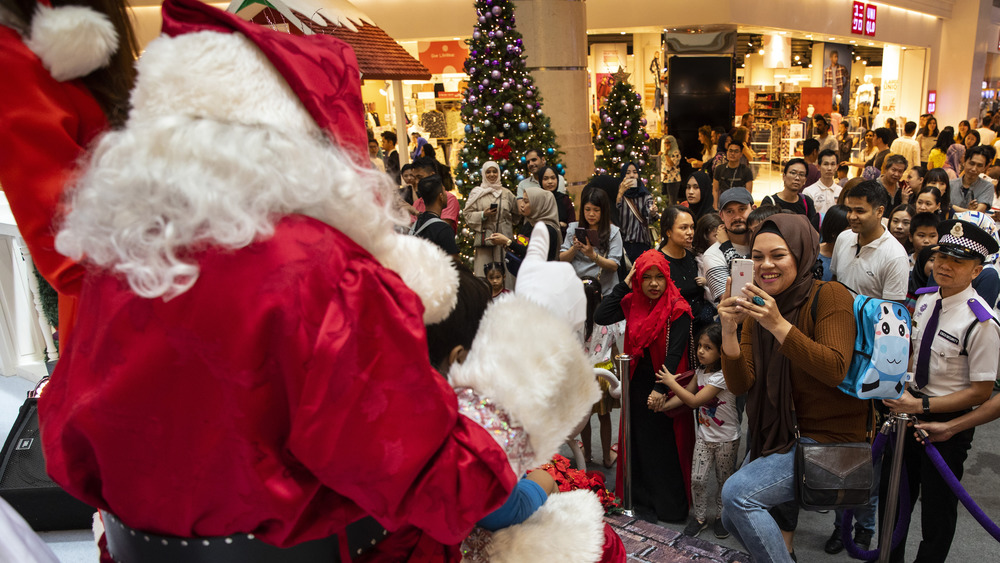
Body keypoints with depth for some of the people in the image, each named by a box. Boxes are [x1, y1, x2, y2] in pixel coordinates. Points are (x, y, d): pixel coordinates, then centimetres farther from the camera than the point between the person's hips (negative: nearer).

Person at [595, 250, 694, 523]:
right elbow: (601, 317, -8)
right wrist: (624, 285, -7)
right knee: (640, 442, 12)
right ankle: (643, 500, 26)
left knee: (665, 447, 3)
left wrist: (661, 388, -20)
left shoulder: (678, 309, -11)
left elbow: (675, 350, -16)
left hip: (664, 387, -5)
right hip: (638, 384, 5)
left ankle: (670, 507, 18)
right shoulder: (633, 303, 3)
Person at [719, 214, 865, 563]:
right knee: (733, 519, 7)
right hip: (776, 431, 7)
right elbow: (740, 384, -4)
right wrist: (729, 330, -20)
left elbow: (836, 370, -27)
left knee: (737, 493, -21)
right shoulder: (755, 310, 4)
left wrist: (777, 324, -34)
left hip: (827, 436, -7)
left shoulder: (829, 296, -13)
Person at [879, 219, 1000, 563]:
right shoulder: (924, 299, -1)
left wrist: (921, 406, -22)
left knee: (937, 505, 13)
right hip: (909, 409, 7)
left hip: (947, 422, -7)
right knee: (893, 495, 21)